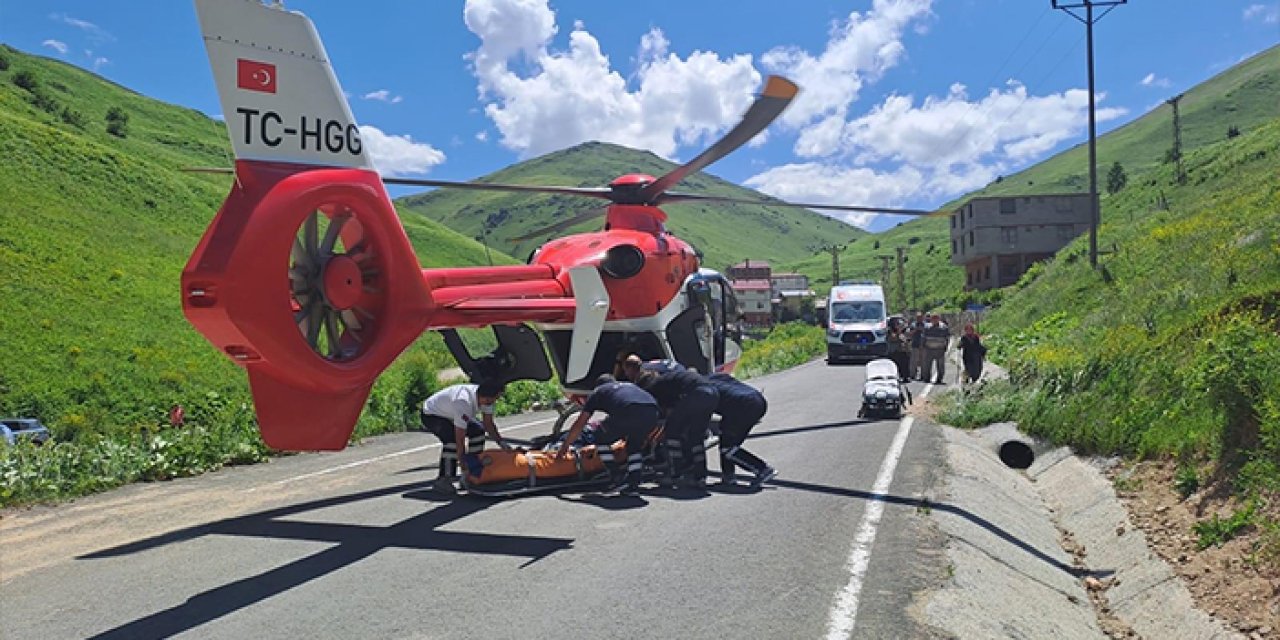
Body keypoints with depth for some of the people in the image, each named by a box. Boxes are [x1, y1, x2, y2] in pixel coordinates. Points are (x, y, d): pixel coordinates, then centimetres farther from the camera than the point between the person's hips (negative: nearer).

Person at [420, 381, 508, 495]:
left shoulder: (486, 397, -17)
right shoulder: (464, 403, -40)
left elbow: (488, 424, -3)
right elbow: (460, 439, -38)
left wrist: (501, 442, -12)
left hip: (450, 414, 9)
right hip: (431, 415, -9)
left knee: (478, 430, 3)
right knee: (452, 438, -30)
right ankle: (443, 480, -22)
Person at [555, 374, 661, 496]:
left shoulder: (597, 392, 30)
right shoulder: (630, 385, 42)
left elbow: (579, 424, 32)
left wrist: (565, 447, 43)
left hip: (628, 413, -4)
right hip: (652, 413, 4)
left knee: (602, 439, 21)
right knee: (634, 447, 28)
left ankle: (618, 479, 15)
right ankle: (633, 485, 18)